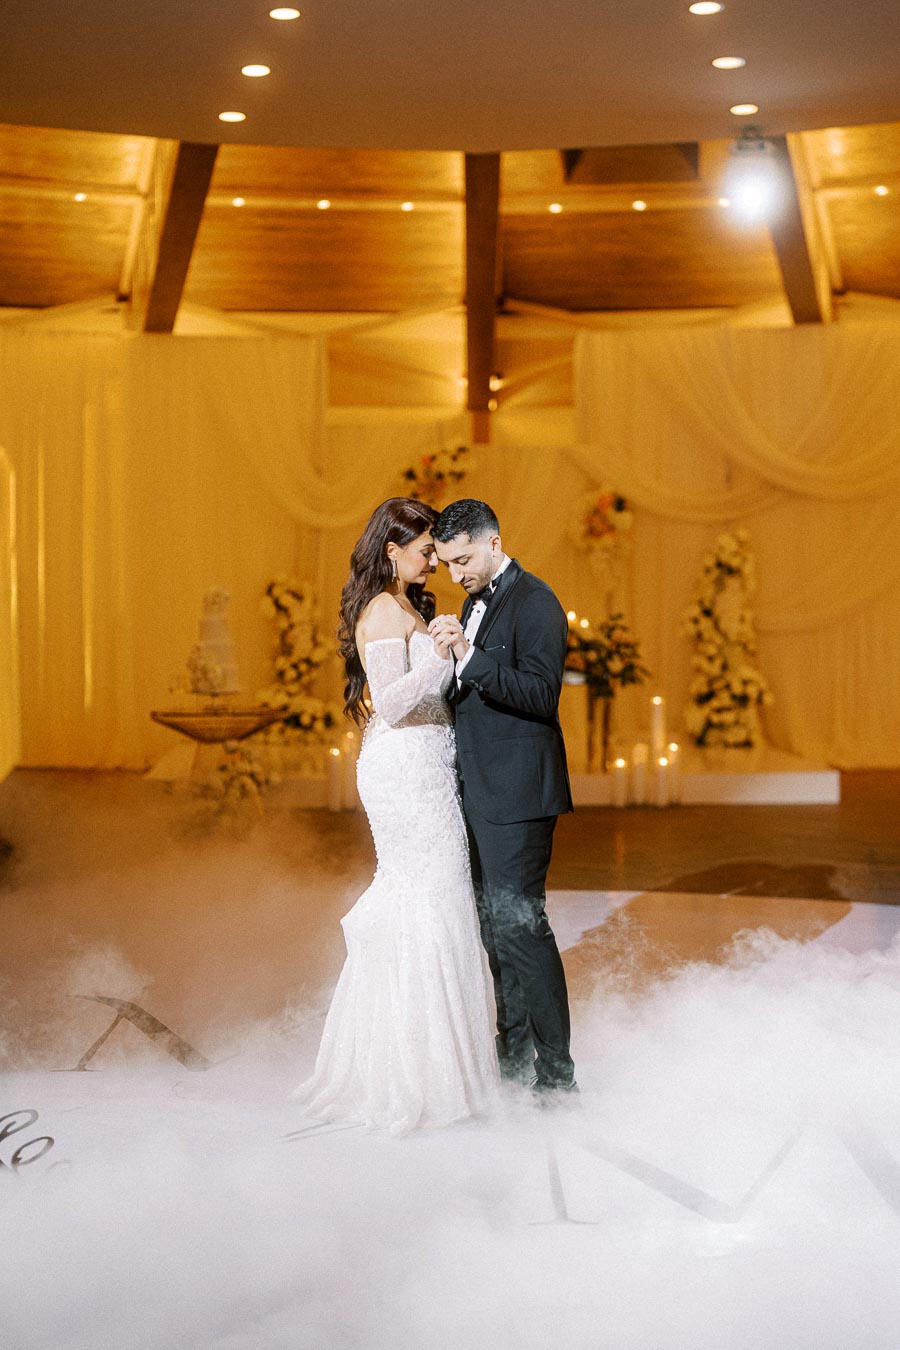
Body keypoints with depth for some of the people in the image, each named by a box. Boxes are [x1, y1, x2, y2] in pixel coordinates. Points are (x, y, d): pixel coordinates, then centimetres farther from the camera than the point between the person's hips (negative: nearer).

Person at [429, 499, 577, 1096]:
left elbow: (539, 694, -22)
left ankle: (556, 1074, -3)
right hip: (481, 793, 10)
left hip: (517, 791, -10)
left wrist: (468, 656, -28)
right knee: (496, 928, 14)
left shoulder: (534, 602, -12)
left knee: (519, 924, -9)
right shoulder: (477, 603, 17)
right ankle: (515, 1061, 24)